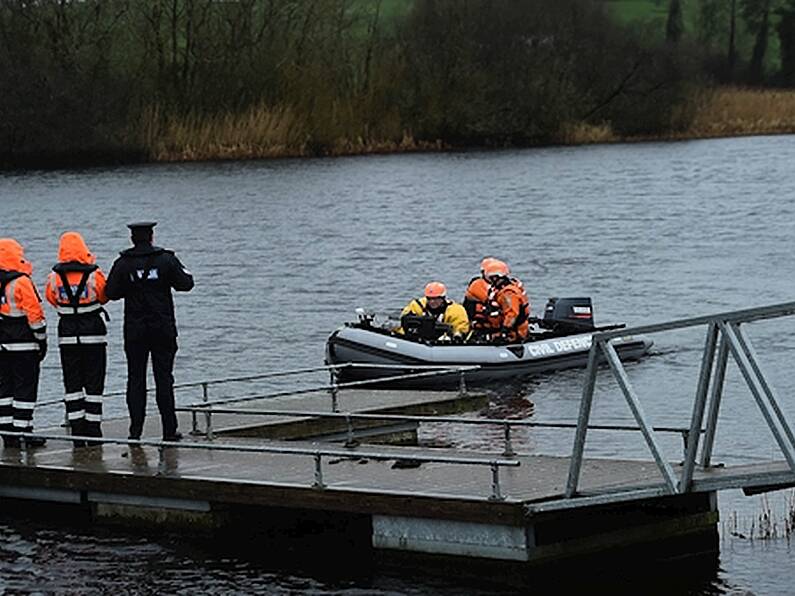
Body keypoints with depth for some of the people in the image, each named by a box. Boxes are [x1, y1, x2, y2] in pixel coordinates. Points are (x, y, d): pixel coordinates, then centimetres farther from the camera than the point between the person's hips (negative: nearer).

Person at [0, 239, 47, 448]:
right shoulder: (21, 282, -13)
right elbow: (34, 313, -13)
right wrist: (42, 339, -5)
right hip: (24, 344, -7)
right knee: (25, 387, -2)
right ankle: (22, 429, -4)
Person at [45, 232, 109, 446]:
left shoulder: (54, 277, -6)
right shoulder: (94, 275, -10)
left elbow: (51, 299, 9)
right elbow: (105, 296, 6)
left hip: (67, 335, 1)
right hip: (93, 335, -1)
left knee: (72, 385, 7)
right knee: (94, 384, 6)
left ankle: (77, 430, 4)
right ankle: (93, 428, 6)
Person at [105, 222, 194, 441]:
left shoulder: (123, 263, -4)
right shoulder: (166, 259, -5)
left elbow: (111, 292, -7)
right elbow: (186, 283, -5)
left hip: (134, 331, 0)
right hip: (163, 328, 0)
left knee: (135, 379, 6)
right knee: (164, 378, 4)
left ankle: (136, 430, 1)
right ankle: (170, 430, 2)